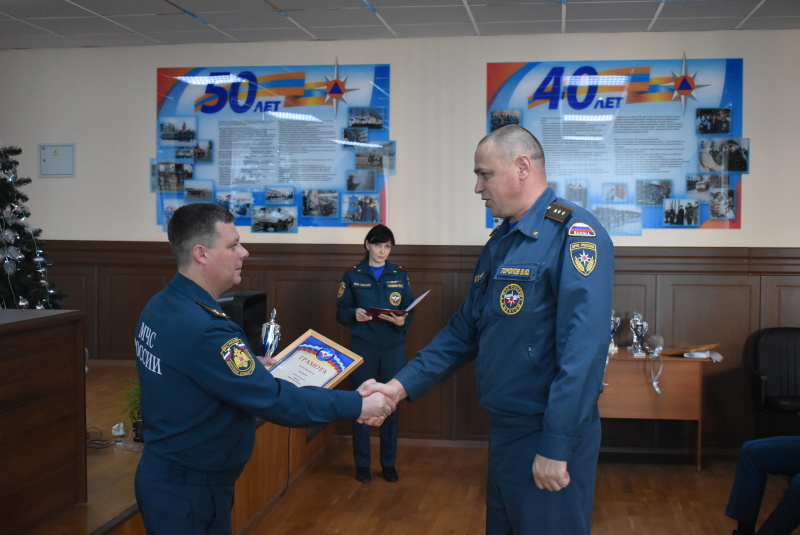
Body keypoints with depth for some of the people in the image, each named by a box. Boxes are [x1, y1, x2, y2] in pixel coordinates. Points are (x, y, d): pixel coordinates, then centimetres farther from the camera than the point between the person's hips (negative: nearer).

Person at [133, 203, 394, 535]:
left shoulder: (160, 307, 1)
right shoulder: (203, 329, -30)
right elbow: (276, 402, -29)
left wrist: (250, 367, 13)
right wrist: (356, 405, -22)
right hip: (190, 491, -9)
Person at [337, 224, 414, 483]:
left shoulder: (400, 275, 7)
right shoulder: (353, 275, 2)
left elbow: (411, 312, 5)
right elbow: (340, 312, 2)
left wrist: (402, 321, -17)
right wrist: (355, 314, -19)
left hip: (394, 348, 1)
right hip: (363, 348, -1)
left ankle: (389, 463, 18)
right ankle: (362, 464, 16)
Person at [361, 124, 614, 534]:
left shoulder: (573, 233, -18)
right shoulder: (499, 242, 10)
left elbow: (583, 349, -24)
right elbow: (464, 331, 12)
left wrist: (556, 447, -24)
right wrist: (402, 385, 2)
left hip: (548, 437, -8)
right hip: (504, 430, 8)